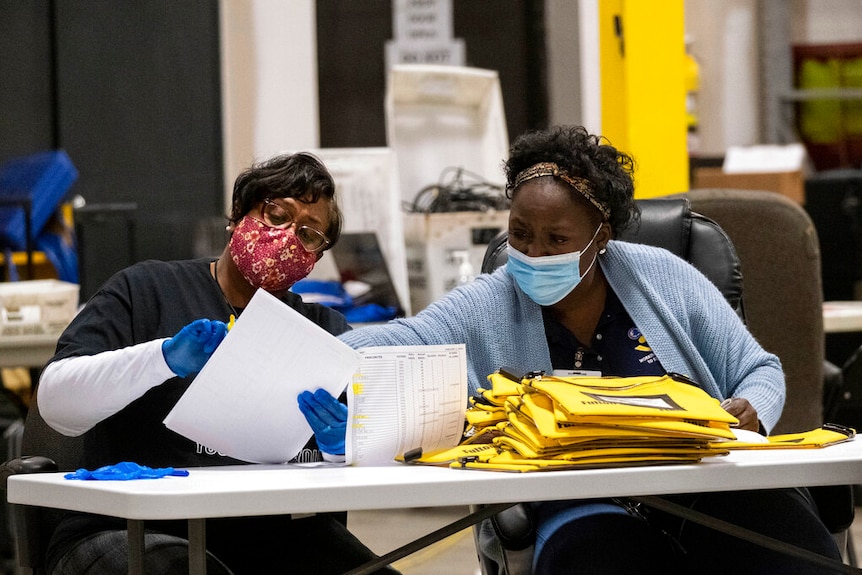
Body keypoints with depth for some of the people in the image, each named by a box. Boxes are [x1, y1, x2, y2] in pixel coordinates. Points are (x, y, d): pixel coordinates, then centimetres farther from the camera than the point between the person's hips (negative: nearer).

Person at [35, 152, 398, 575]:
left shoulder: (323, 327, 20)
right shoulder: (148, 289, 9)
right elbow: (56, 403, -5)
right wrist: (165, 357, -21)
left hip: (279, 535, 4)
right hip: (138, 534, -3)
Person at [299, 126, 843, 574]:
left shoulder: (665, 279, 9)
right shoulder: (485, 309, 4)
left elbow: (759, 371, 15)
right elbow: (395, 342, -13)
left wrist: (750, 410, -9)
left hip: (712, 488, 1)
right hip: (585, 512, -1)